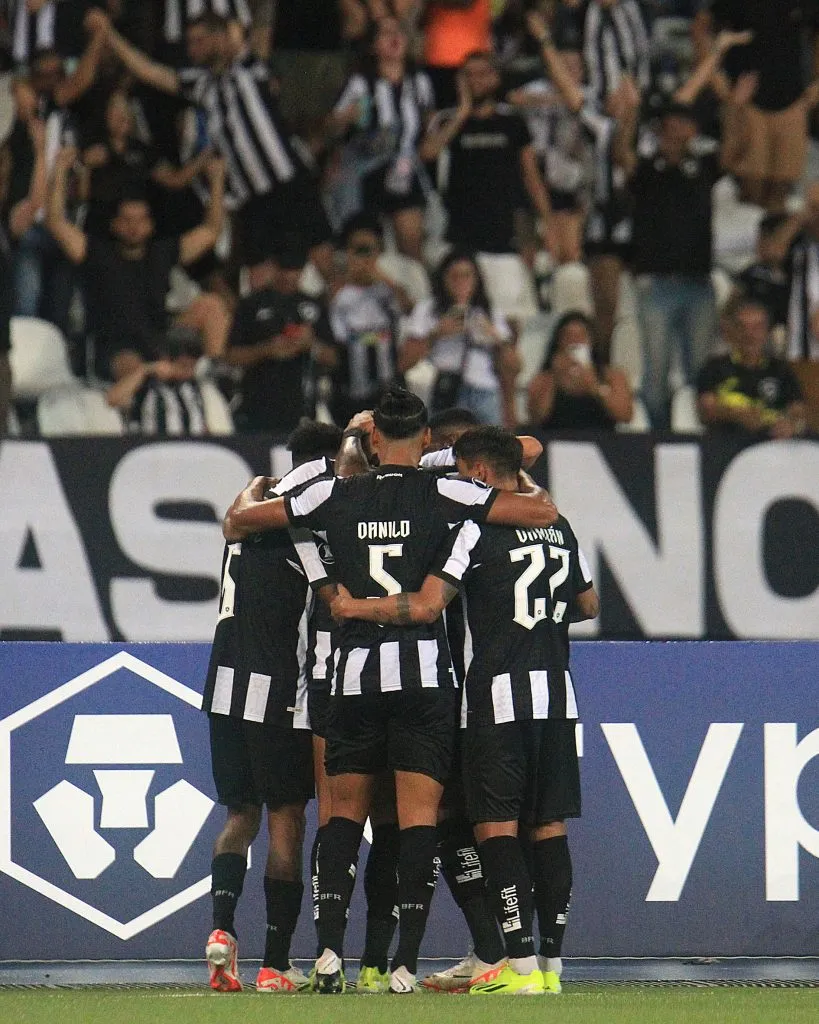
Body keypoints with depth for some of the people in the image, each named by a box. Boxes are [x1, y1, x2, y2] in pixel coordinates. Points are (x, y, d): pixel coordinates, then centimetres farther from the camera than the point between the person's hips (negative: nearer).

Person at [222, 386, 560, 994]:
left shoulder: (337, 496, 4)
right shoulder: (443, 495, -2)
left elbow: (239, 520, 12)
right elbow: (543, 513, -3)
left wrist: (253, 489, 35)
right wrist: (524, 479, 19)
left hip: (355, 670, 2)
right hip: (424, 668, -2)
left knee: (345, 810, 12)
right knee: (419, 815, -2)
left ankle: (329, 950, 0)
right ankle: (406, 962, -9)